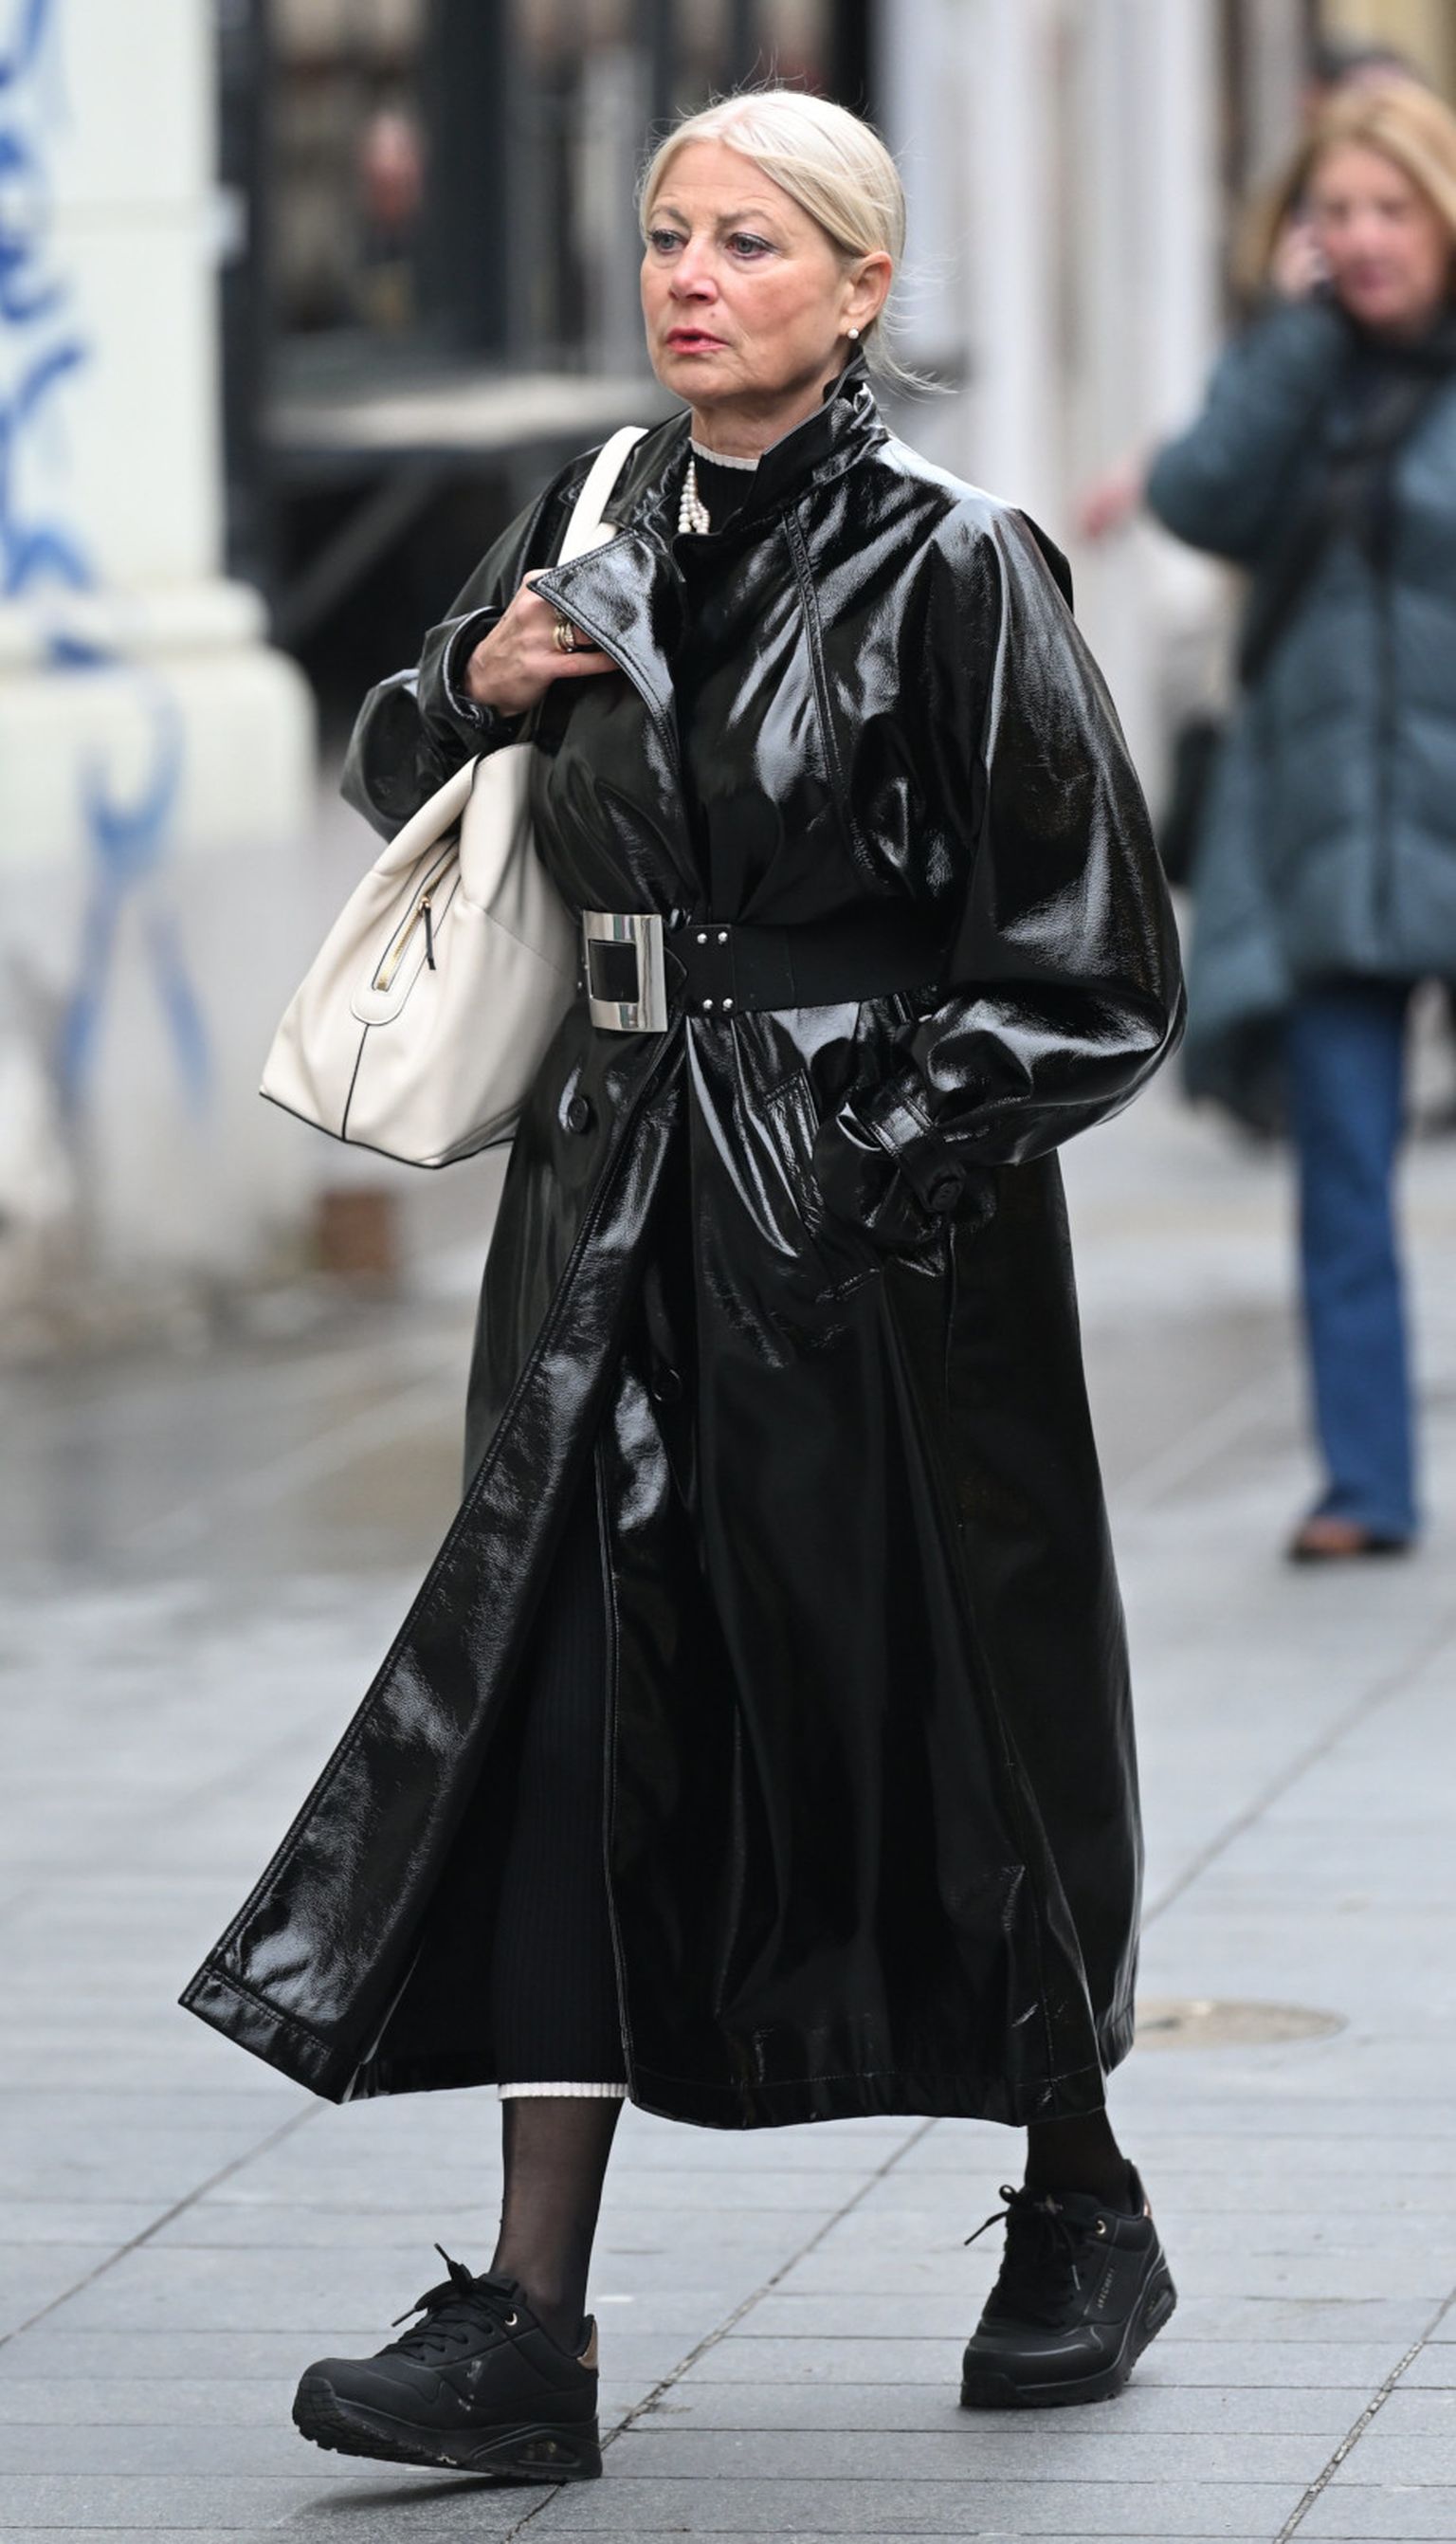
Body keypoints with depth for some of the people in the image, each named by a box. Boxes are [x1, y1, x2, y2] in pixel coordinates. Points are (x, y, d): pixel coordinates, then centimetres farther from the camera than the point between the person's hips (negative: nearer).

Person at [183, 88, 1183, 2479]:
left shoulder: (952, 568, -9)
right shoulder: (600, 527, 8)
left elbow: (1094, 974, -10)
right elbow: (406, 780, 22)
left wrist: (883, 1162, -17)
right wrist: (480, 686, 1)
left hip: (879, 1227, -5)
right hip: (623, 1199, 5)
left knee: (940, 1709, 6)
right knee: (570, 1704, -3)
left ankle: (1083, 2211, 29)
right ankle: (530, 2325, -5)